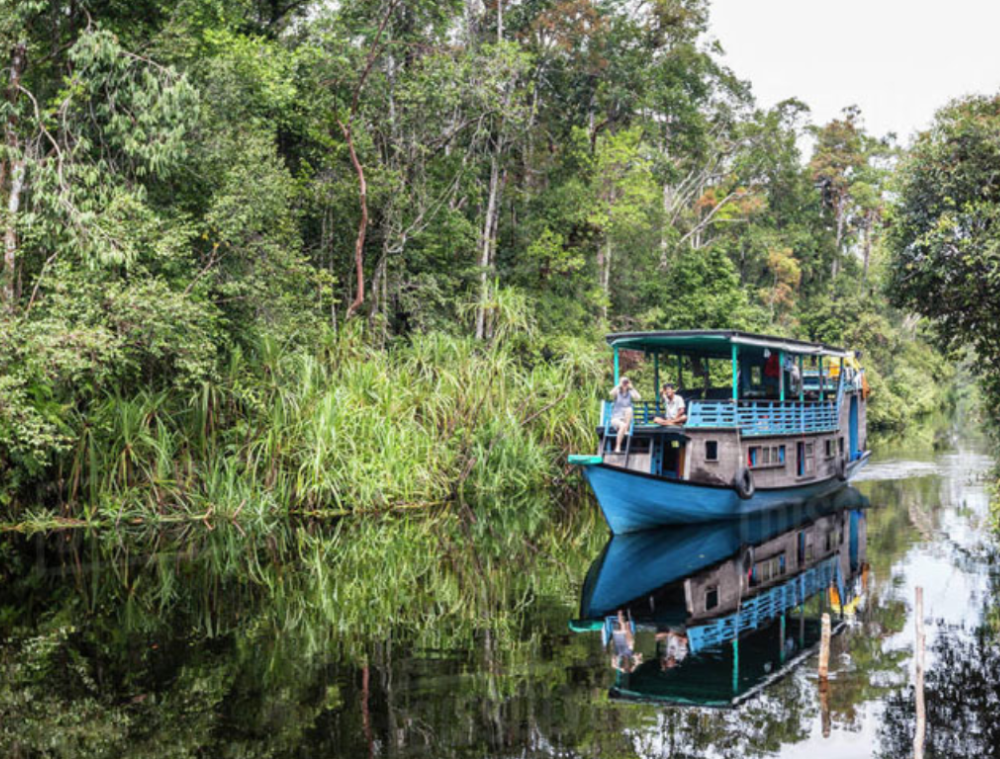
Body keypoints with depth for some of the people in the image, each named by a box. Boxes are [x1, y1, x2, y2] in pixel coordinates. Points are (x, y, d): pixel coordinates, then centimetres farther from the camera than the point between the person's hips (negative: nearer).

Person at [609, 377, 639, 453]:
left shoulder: (630, 393, 8)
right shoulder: (617, 392, 3)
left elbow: (637, 398, -13)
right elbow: (611, 393, -21)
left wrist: (631, 387, -11)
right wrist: (619, 385, -15)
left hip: (626, 419, 2)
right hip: (616, 418, -2)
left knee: (629, 409, -31)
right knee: (623, 425, -36)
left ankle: (626, 429, -29)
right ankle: (617, 447, -34)